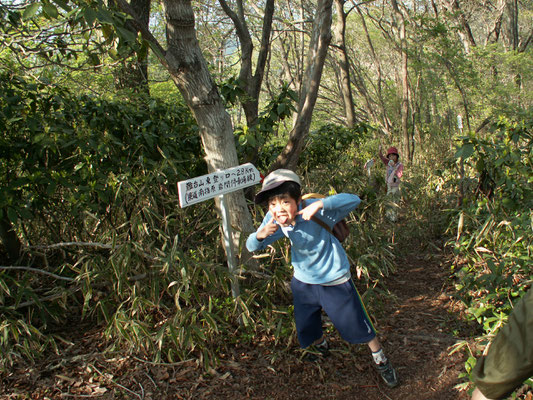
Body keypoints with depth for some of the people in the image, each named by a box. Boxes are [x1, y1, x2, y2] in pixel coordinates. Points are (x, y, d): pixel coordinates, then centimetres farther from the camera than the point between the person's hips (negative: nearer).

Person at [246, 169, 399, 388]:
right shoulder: (274, 220, -17)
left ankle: (380, 359, 37)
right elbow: (251, 246, -16)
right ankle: (320, 346, 59)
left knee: (357, 325, 9)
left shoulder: (316, 212, -31)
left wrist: (321, 204, -51)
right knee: (306, 329, 24)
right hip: (303, 281, 5)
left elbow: (353, 199, -37)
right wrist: (260, 234, -39)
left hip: (334, 280, -5)